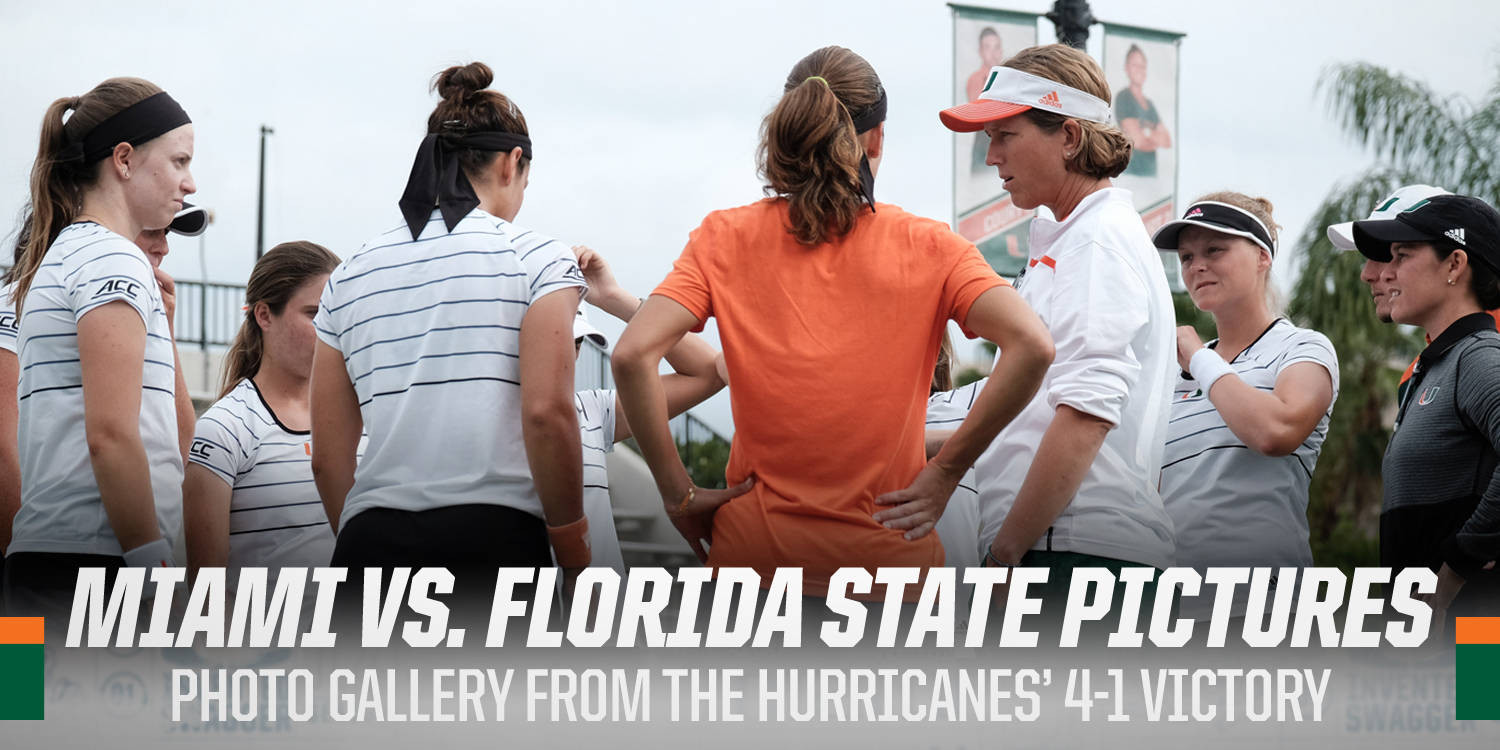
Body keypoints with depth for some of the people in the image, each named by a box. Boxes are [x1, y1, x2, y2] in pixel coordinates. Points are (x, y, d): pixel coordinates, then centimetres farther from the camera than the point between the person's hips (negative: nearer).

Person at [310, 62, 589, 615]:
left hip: (371, 548, 4)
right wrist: (575, 555, 0)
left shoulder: (349, 277, 16)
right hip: (493, 543, -4)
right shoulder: (537, 259, 2)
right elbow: (546, 412, -9)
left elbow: (328, 456, 13)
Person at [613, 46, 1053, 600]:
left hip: (753, 551, 1)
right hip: (887, 554, -1)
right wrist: (945, 470, -5)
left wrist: (679, 494, -3)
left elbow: (633, 356, -12)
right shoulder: (926, 247, -1)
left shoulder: (726, 239, 1)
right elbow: (1031, 346, -13)